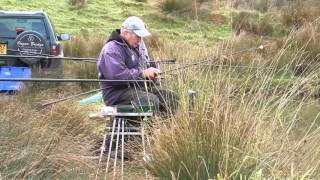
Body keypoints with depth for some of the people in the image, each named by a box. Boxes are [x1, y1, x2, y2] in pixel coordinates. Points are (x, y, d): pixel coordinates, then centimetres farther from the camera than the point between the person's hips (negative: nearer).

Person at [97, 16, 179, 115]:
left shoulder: (139, 45, 16)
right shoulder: (112, 49, -14)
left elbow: (144, 66, 29)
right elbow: (116, 75, -26)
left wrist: (151, 74, 4)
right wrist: (143, 74, -21)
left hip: (139, 87, 9)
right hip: (117, 93, -9)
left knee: (172, 97, -5)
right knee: (151, 100, -33)